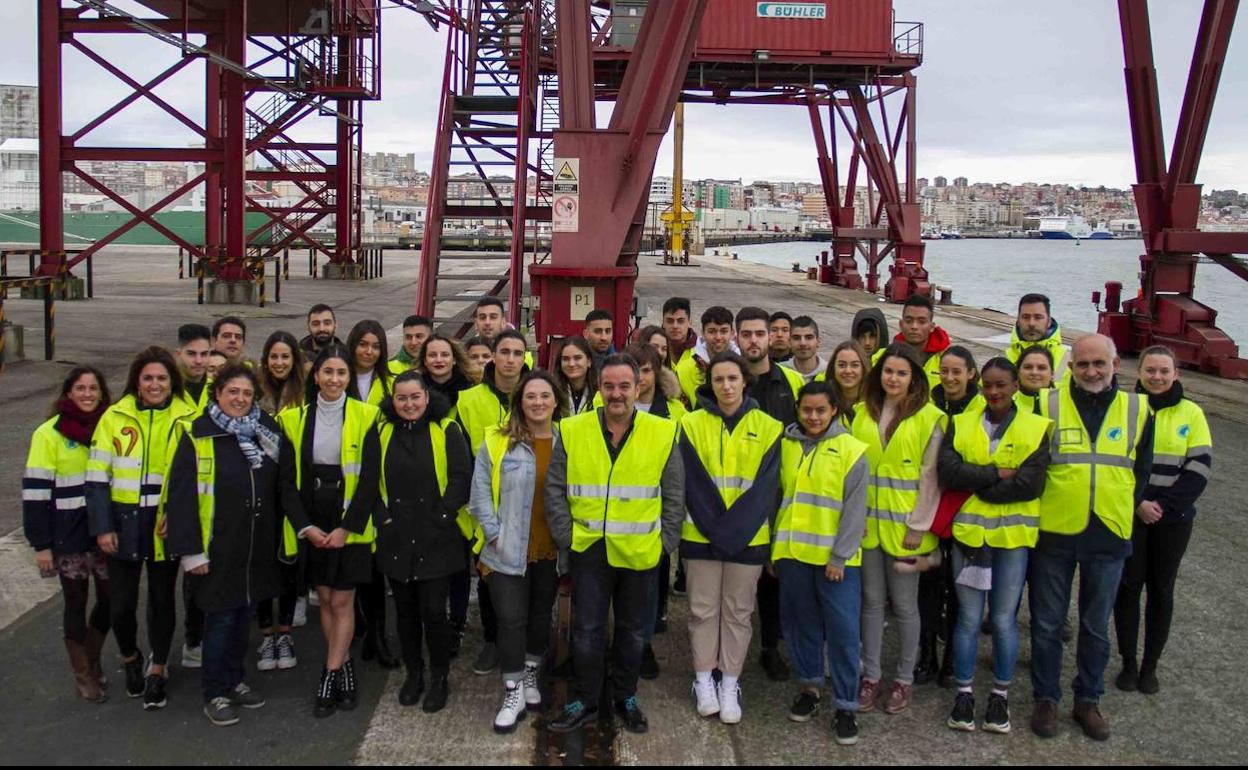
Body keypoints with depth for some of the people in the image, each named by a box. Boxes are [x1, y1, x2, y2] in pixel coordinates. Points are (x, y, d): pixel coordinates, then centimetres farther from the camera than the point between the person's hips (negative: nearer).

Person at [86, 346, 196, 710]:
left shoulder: (187, 419, -1)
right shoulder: (114, 417, -1)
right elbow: (97, 477, 0)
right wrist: (102, 527, -6)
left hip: (167, 524, 0)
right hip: (123, 522, 0)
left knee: (162, 598, 10)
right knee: (121, 601, 5)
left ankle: (157, 670, 28)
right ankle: (130, 658, 34)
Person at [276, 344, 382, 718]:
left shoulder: (365, 417, -6)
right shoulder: (294, 418, 1)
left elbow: (370, 478, -8)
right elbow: (288, 479, 1)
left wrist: (347, 527, -13)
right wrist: (306, 527, -7)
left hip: (351, 525, -3)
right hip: (311, 527, 3)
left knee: (342, 601, 0)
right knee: (324, 599, 9)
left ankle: (330, 677, 8)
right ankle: (345, 669, 23)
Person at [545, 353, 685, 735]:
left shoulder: (662, 434, -5)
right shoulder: (572, 431, -5)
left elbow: (674, 496, 2)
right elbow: (555, 491, 1)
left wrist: (664, 541, -1)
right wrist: (567, 537, -4)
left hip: (640, 553, 1)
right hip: (588, 549, 0)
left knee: (632, 629, 15)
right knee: (587, 629, 7)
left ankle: (626, 697, 33)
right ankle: (584, 701, 25)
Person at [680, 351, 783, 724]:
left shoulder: (768, 427, 0)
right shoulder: (692, 424, 0)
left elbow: (766, 486, -4)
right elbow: (692, 483, -4)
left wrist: (734, 529, -13)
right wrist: (715, 526, -14)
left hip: (748, 537, 0)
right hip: (701, 535, 0)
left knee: (738, 611, 7)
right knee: (704, 609, 6)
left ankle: (730, 686, 16)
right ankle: (703, 682, 18)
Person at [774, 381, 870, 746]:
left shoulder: (851, 451, -4)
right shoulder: (785, 446, 8)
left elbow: (854, 510, -7)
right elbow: (774, 497, 13)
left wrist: (839, 557, -12)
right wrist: (771, 548, 11)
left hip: (836, 558, -3)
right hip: (792, 554, 4)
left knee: (843, 630, -2)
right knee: (801, 624, 13)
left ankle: (846, 705, 10)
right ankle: (809, 686, 31)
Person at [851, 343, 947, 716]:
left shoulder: (930, 418, -5)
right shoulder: (863, 413, 7)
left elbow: (930, 477, -7)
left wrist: (917, 527, -10)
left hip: (904, 526, -3)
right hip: (867, 522, 3)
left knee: (904, 604, 7)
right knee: (872, 601, 11)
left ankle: (904, 678, 21)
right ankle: (870, 675, 21)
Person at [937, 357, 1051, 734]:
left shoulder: (1036, 428, -2)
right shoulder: (961, 424, 4)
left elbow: (1031, 484, -14)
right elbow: (947, 471, -11)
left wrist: (977, 485, -12)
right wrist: (996, 473, -16)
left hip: (1013, 535, -1)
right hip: (969, 533, 1)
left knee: (1004, 619, 8)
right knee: (968, 618, 7)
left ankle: (1001, 695, 24)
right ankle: (964, 692, 21)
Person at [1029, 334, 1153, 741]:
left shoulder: (1137, 409, 3)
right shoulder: (1047, 405, -4)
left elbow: (1142, 468, 13)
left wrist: (1134, 503, 5)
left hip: (1109, 535, 2)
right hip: (1053, 533, -2)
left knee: (1096, 626, 14)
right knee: (1047, 624, 8)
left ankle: (1088, 700, 30)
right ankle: (1046, 698, 24)